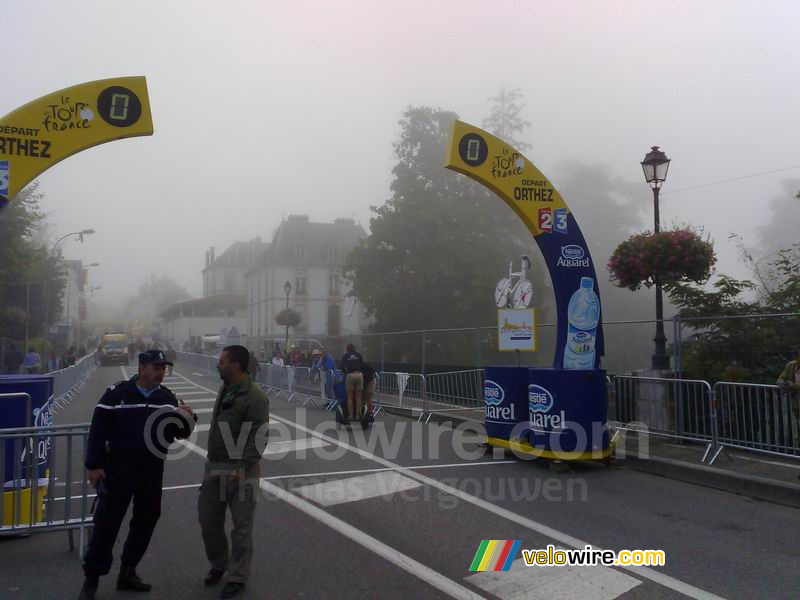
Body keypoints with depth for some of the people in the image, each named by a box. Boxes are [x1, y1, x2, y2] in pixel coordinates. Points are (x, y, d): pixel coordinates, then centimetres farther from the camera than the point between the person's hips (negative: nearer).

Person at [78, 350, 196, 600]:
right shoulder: (117, 393, -9)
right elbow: (98, 430, -9)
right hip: (119, 467, -5)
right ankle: (91, 578, 14)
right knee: (107, 521, 0)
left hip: (153, 469, 5)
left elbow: (181, 433, 6)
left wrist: (187, 418, -15)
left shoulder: (167, 397, 3)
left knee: (146, 520, 12)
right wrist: (94, 465, -12)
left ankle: (127, 572, 28)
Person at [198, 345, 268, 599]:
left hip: (240, 471, -8)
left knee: (241, 527, 5)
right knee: (207, 519, 16)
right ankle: (218, 563, 39)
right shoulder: (225, 389, 8)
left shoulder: (255, 397, -19)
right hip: (214, 467, 8)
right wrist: (212, 462, 19)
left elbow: (259, 438, -21)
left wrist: (242, 468, -24)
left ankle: (237, 577, 20)